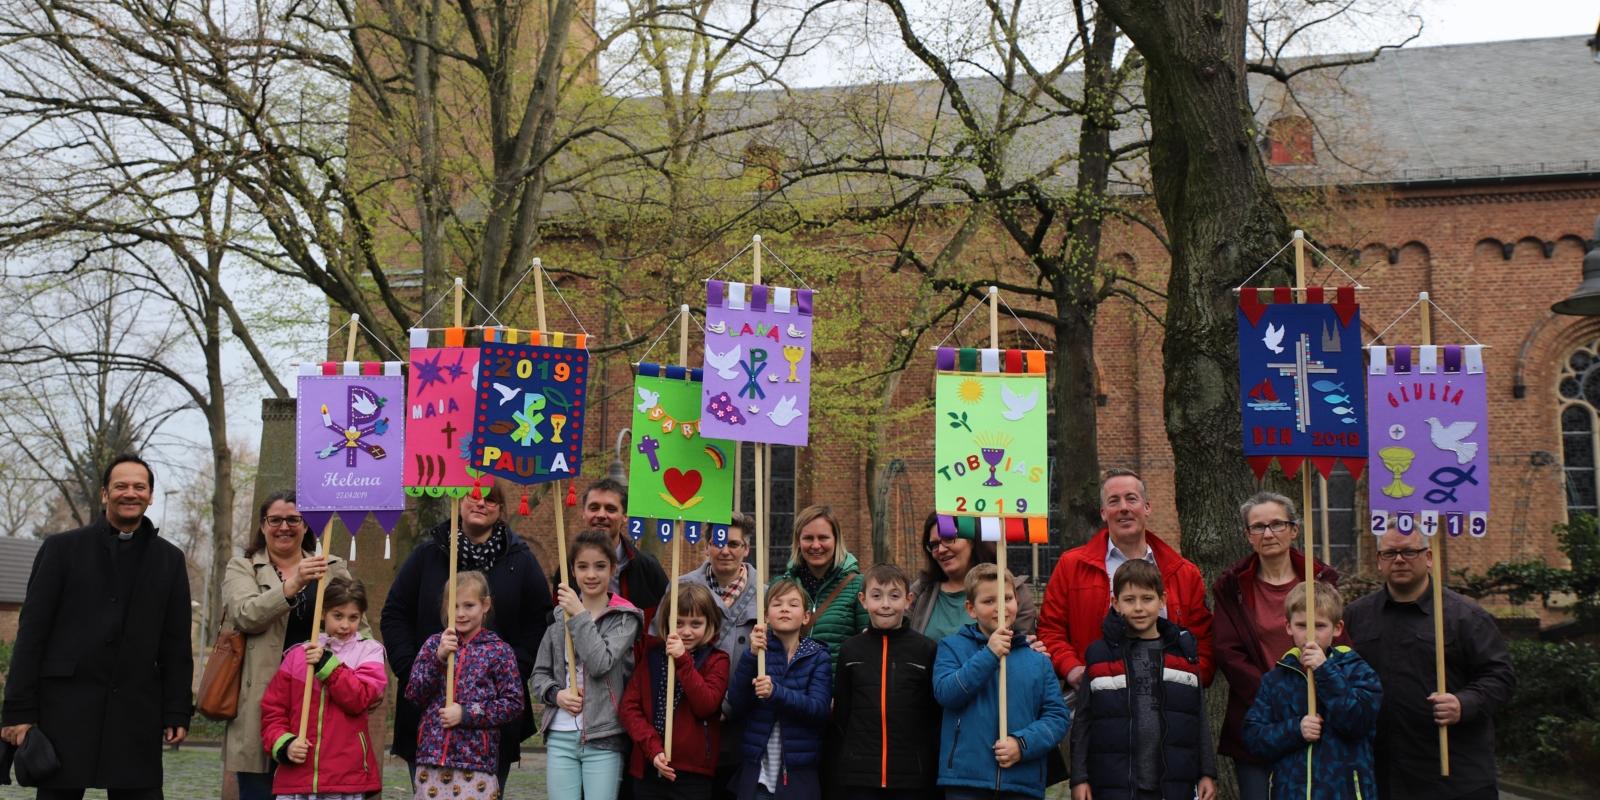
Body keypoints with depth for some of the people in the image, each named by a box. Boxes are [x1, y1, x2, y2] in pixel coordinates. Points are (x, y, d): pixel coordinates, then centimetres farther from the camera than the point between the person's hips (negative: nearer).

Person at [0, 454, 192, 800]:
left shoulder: (170, 559, 10)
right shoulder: (61, 548, 5)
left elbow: (176, 645, 9)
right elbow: (31, 633, 1)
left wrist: (177, 712, 4)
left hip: (137, 714, 1)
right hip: (66, 709, -1)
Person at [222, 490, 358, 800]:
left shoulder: (333, 568, 14)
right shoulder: (242, 568, 8)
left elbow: (359, 627, 11)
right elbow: (245, 615, -12)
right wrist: (292, 585, -27)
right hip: (262, 704, -1)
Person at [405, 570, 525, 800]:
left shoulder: (499, 650, -1)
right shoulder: (434, 644, 8)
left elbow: (514, 703, -4)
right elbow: (413, 695, 3)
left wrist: (466, 714, -12)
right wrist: (439, 658, -10)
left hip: (477, 758, -3)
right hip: (432, 755, 3)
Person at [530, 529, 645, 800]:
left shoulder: (625, 617, -1)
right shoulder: (561, 614, 10)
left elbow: (601, 663, -16)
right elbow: (539, 673, 14)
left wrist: (579, 615, -13)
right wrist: (556, 694, -5)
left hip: (603, 739, -3)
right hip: (560, 737, 3)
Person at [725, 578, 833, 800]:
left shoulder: (818, 657, 0)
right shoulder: (760, 650, 3)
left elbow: (819, 709, -12)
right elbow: (736, 706, -6)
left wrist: (776, 693, -27)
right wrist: (751, 656, -18)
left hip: (800, 772, -1)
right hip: (756, 770, 1)